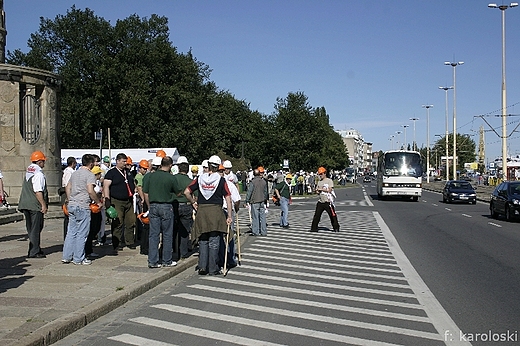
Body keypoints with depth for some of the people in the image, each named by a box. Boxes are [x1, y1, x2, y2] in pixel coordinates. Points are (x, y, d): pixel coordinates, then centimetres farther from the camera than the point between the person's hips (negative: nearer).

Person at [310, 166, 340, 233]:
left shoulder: (329, 180, -4)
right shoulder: (319, 182, 16)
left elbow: (329, 190, -14)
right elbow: (317, 191, 18)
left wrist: (321, 189, -9)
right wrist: (317, 191, -5)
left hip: (328, 202, -6)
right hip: (320, 202, 6)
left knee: (332, 215, -4)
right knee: (316, 215, 5)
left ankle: (336, 228, 8)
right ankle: (314, 228, 12)